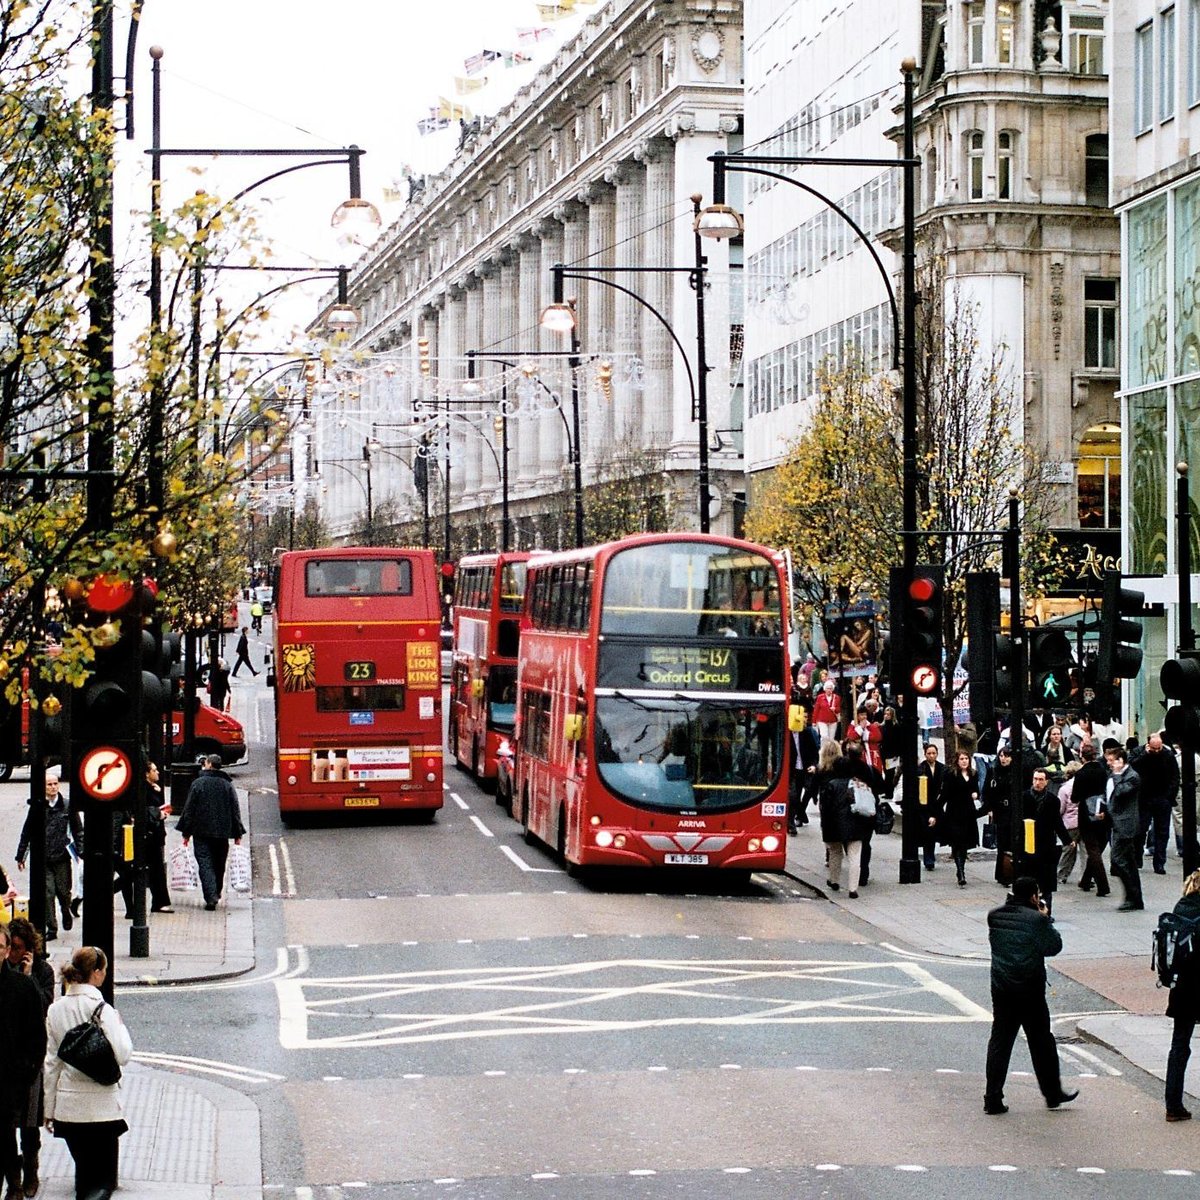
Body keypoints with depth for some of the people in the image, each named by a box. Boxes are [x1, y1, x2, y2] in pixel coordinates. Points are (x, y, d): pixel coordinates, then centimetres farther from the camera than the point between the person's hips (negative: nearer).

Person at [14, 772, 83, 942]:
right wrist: (20, 856, 12)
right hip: (42, 858, 0)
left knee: (64, 891, 4)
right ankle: (51, 928, 3)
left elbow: (77, 830, 6)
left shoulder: (68, 805, 2)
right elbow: (27, 832, 9)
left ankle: (66, 912, 37)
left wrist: (81, 851, -4)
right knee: (47, 893, -4)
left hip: (62, 857, 0)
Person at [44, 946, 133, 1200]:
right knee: (103, 1180, -1)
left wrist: (50, 1109, 14)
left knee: (84, 1172, 19)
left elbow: (51, 1063, 7)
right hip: (101, 1106, -5)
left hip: (68, 1105, 5)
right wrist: (120, 1025, 3)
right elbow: (122, 1055, -15)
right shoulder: (101, 1009, -13)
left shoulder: (56, 1010, 3)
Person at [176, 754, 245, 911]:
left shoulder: (197, 783, -5)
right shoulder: (227, 785, 3)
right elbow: (235, 811, 4)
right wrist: (238, 833, 9)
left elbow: (189, 809, -3)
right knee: (219, 865, 15)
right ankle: (216, 894, 25)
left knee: (205, 864, -4)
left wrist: (186, 833, 3)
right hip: (222, 833, 3)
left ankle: (211, 896, -18)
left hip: (202, 832, -3)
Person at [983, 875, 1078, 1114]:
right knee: (1041, 1042, 11)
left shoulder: (995, 916, 1)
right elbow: (1053, 946, -8)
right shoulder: (1036, 920, -16)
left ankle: (993, 1099, 5)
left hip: (1001, 989, 4)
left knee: (999, 1042, 8)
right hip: (1030, 991, -4)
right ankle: (1052, 1093, 24)